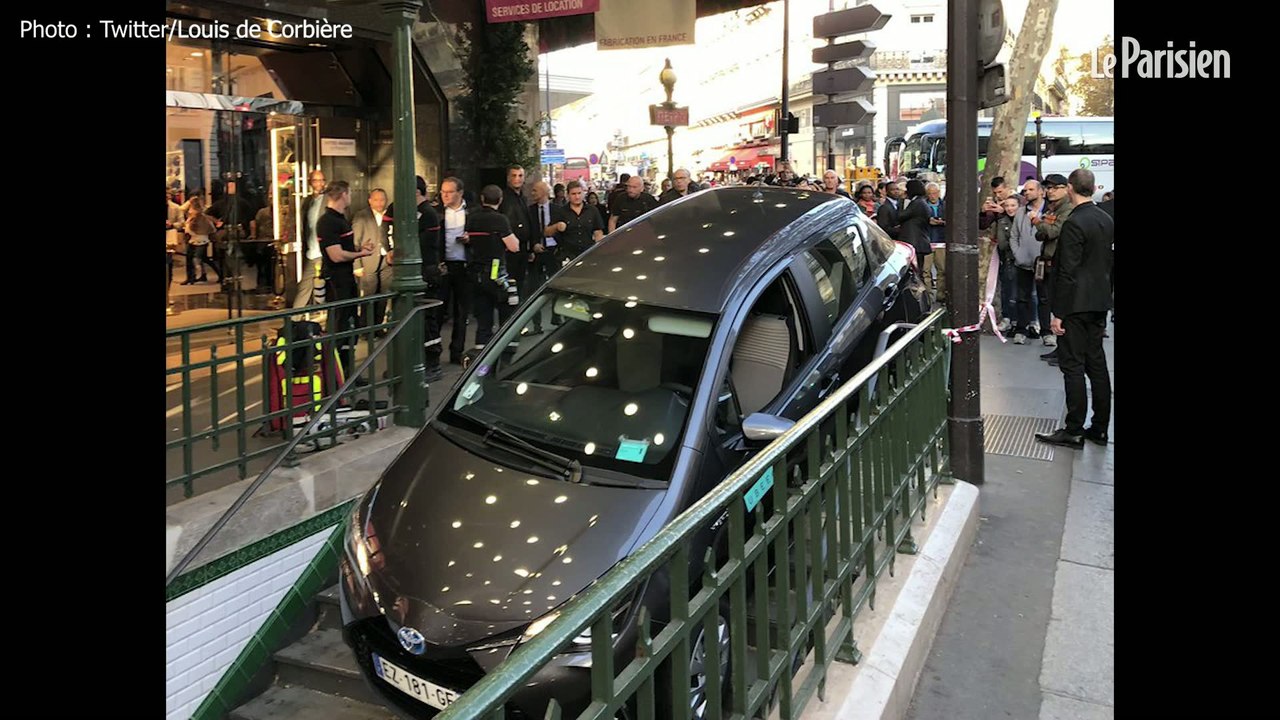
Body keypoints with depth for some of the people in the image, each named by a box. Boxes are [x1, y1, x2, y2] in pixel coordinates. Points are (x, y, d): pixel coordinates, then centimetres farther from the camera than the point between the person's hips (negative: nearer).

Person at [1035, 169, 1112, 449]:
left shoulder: (1074, 223, -18)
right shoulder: (1106, 220, 9)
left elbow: (1067, 272, -19)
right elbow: (1107, 262, 15)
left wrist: (1058, 313, -16)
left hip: (1076, 305, -8)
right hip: (1100, 302, 9)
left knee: (1073, 365, -3)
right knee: (1097, 364, 13)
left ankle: (1074, 431, 1)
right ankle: (1099, 428, 20)